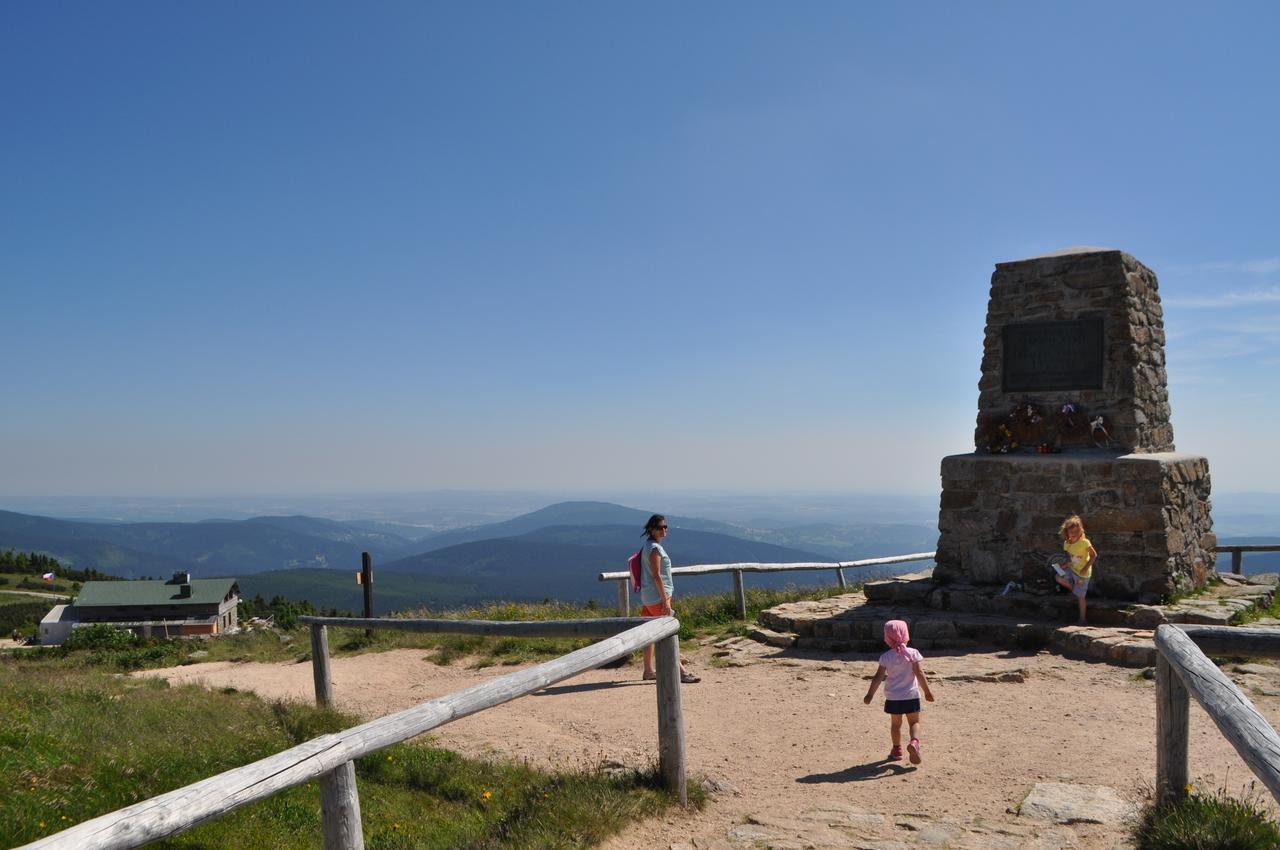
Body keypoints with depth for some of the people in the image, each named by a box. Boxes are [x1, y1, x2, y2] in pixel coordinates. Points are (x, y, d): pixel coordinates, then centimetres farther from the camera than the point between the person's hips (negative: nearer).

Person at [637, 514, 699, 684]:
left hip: (648, 597, 10)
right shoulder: (655, 548, -16)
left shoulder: (648, 546, 13)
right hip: (657, 597, -10)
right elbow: (656, 575, -20)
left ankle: (649, 670, 20)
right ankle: (681, 671, -6)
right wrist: (665, 601, -20)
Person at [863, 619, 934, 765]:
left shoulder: (886, 656, -7)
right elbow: (919, 673, -10)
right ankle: (914, 742, -15)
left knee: (895, 723, 17)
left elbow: (878, 677, -9)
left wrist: (870, 694, -2)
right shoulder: (912, 653, -9)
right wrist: (927, 691, -1)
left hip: (893, 697, 1)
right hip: (911, 695, -1)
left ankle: (897, 750, 19)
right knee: (914, 722, 10)